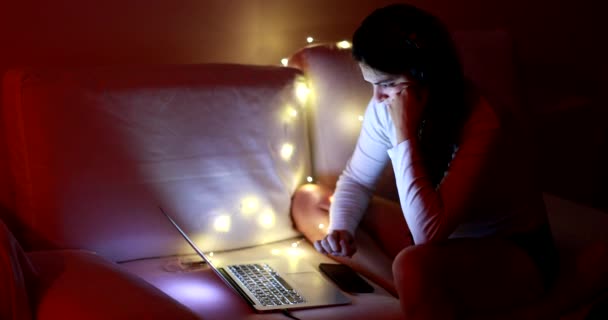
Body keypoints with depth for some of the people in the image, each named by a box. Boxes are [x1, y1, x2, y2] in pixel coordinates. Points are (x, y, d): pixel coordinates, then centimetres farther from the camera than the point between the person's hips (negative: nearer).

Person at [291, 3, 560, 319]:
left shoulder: (485, 124, -29)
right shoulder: (386, 107, -10)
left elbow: (427, 233, -37)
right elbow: (356, 180, 5)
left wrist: (405, 133, -34)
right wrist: (340, 230, -15)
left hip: (515, 254, -7)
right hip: (444, 237, 7)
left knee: (414, 264, -41)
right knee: (308, 199, 1)